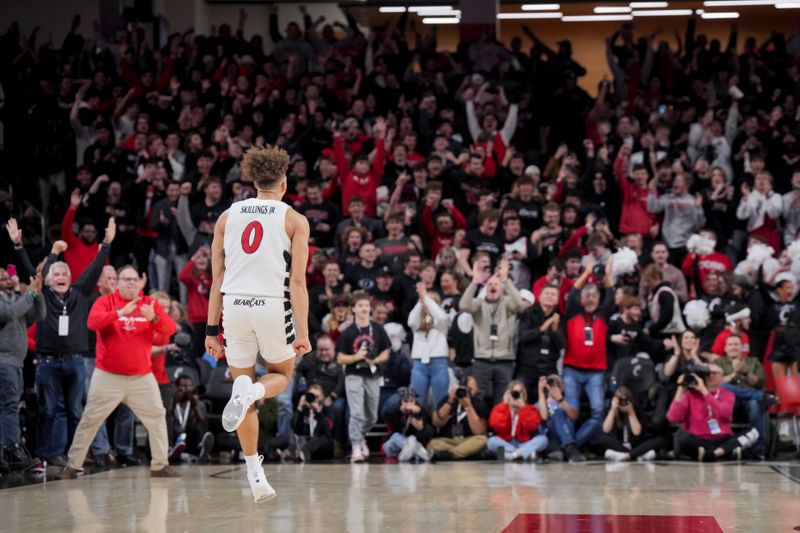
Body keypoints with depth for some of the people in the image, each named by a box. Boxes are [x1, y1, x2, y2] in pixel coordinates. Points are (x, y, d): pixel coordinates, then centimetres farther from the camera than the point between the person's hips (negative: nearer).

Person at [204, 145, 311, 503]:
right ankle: (252, 392, -14)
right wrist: (303, 332, -4)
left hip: (235, 307, 2)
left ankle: (255, 475, 11)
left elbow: (217, 278, 8)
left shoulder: (227, 216, 11)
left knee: (243, 384, 14)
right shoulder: (295, 220, 3)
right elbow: (298, 281, -5)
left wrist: (211, 330, 10)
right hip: (273, 306, -2)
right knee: (282, 375, 22)